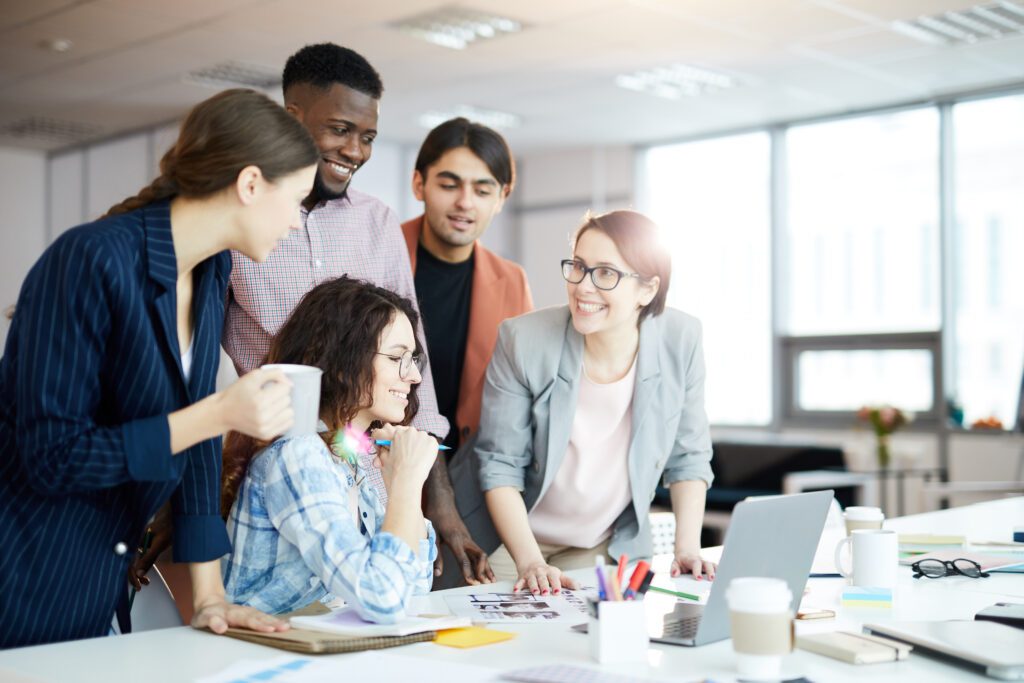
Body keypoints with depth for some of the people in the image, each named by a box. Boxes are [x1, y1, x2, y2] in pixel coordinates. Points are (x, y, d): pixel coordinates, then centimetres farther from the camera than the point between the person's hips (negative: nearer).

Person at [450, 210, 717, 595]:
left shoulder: (680, 342, -14)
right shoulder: (523, 341, -21)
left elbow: (687, 457, -1)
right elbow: (500, 463, -15)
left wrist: (688, 548, -9)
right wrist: (528, 561, -24)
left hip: (609, 548, 2)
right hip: (507, 541, -2)